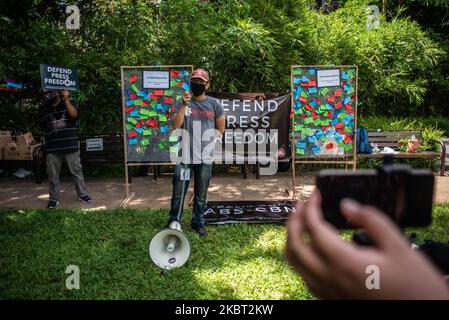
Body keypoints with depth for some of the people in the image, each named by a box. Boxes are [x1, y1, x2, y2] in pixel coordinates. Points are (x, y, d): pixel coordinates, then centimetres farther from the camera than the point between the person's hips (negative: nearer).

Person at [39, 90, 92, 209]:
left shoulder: (68, 103, 7)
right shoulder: (43, 108, 11)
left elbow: (74, 114, -13)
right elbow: (43, 125, 21)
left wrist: (66, 99, -12)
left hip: (70, 145, -2)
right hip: (52, 147, 2)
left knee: (77, 171, 5)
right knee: (53, 174, 7)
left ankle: (82, 194, 18)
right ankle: (53, 198, 19)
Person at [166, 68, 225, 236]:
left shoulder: (214, 104, 6)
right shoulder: (181, 102, 4)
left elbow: (220, 129, 14)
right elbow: (175, 125, -9)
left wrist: (209, 138, 0)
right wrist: (184, 105, -15)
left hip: (205, 157, 1)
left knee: (201, 194, 11)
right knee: (178, 193, 2)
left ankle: (198, 222, 25)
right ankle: (173, 223, 18)